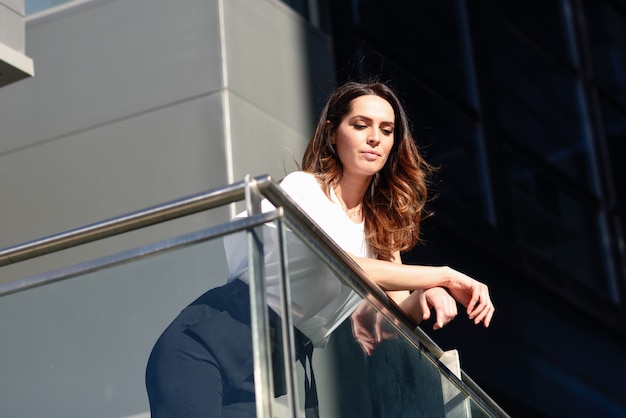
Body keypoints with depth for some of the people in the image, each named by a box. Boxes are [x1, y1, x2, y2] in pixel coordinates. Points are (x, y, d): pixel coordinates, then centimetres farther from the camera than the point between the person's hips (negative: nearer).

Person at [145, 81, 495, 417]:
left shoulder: (381, 224, 17)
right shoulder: (304, 188, -4)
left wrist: (426, 295, -18)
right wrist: (443, 276, -18)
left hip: (272, 367, 6)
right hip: (211, 343, -6)